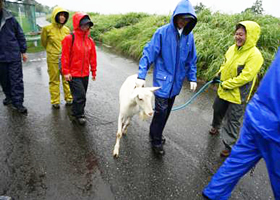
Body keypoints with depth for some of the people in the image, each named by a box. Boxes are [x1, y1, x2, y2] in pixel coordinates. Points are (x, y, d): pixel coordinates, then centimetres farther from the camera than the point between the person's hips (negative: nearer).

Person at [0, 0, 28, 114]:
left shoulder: (10, 19, -1)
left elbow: (20, 35, 5)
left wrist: (23, 51, 3)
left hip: (14, 56, -2)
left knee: (17, 80, -1)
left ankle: (18, 103, 6)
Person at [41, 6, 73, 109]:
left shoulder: (67, 30, 2)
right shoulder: (47, 29, -6)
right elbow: (44, 42, 10)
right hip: (53, 59, -2)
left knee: (67, 79, 8)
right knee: (54, 80, 6)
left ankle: (69, 98, 22)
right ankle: (55, 101, 17)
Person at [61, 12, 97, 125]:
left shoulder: (90, 40, 5)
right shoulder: (70, 38, -10)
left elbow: (92, 57, 11)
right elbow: (65, 56, -8)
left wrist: (93, 71, 13)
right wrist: (66, 72, -9)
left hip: (85, 74, 6)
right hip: (73, 74, -5)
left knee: (82, 95, 14)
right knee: (80, 95, -7)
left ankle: (76, 111, 34)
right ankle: (78, 115, 13)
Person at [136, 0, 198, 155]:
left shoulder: (189, 36, 1)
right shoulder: (162, 32, -12)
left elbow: (191, 60, 10)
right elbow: (148, 54, -13)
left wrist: (192, 78, 7)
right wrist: (141, 76, -19)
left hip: (176, 82, 5)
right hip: (163, 80, -5)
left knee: (167, 111, 15)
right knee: (161, 111, -5)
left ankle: (155, 134, 36)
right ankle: (156, 141, 16)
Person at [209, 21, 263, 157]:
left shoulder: (255, 55, -21)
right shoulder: (233, 48, 0)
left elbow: (245, 77, -25)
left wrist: (227, 84, -20)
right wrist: (219, 75, 1)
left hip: (238, 95, -7)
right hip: (223, 90, 7)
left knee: (233, 120, 4)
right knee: (217, 110, 25)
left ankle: (229, 146, 21)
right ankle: (215, 126, 55)